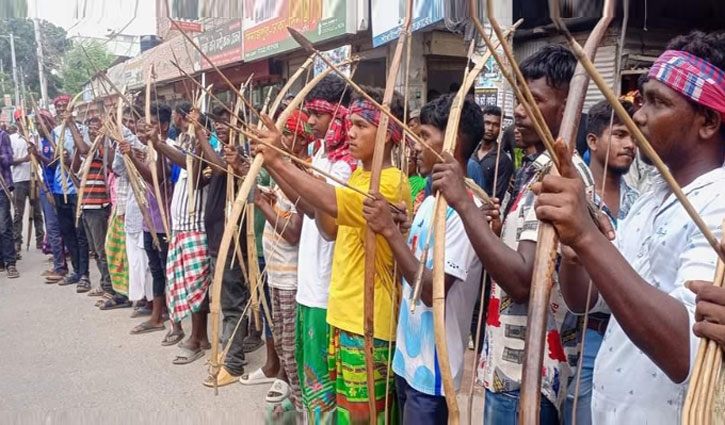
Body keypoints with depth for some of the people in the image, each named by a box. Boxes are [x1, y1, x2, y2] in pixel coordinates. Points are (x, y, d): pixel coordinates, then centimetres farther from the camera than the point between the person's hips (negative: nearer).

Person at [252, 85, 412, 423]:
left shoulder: (391, 183, -19)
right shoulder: (358, 174, 11)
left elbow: (332, 202, -35)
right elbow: (333, 228, 15)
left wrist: (278, 162, -33)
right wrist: (314, 198, -4)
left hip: (368, 321, -9)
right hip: (344, 312, 9)